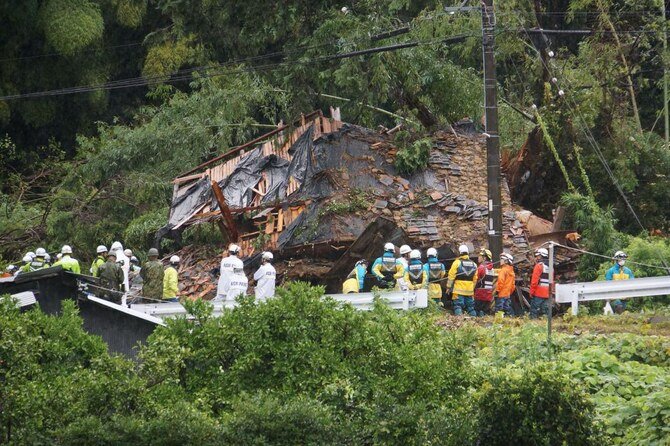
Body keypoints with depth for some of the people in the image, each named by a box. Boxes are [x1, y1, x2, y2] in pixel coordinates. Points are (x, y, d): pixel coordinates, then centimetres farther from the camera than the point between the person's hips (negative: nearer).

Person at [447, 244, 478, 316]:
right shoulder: (473, 264, 10)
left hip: (458, 290, -4)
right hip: (469, 290, 4)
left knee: (458, 306, -5)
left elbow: (451, 276, -6)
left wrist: (448, 287, 1)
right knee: (470, 307, 11)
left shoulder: (457, 263, -6)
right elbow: (475, 279, 14)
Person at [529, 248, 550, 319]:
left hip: (538, 293, -7)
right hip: (547, 294, 7)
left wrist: (532, 291, -8)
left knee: (534, 310, -6)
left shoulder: (539, 265, -9)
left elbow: (534, 280, -14)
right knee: (545, 310, 8)